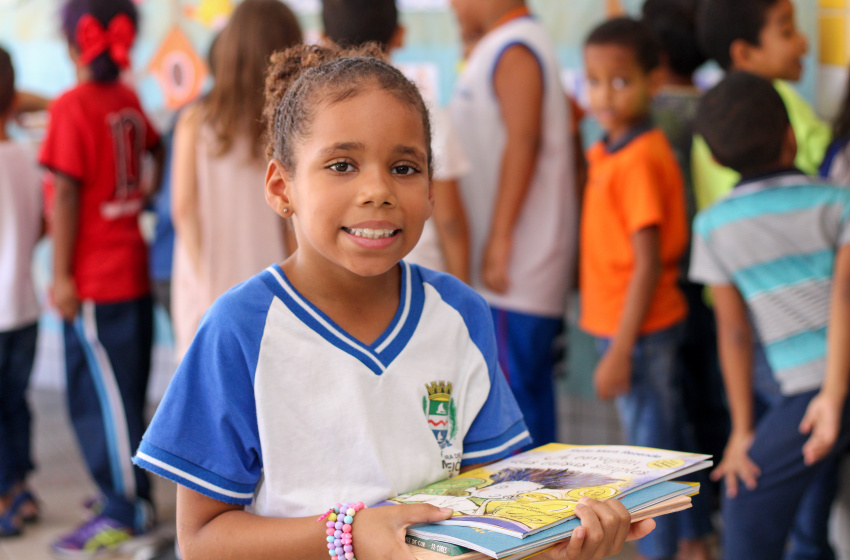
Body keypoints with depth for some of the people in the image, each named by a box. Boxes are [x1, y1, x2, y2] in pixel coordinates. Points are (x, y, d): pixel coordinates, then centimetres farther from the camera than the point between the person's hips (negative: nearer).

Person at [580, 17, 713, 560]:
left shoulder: (639, 161, -22)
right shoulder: (609, 151, 8)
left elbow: (649, 264, -23)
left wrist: (619, 352, -21)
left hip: (640, 330, -10)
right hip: (642, 325, 10)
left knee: (649, 444, 3)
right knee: (673, 435, 20)